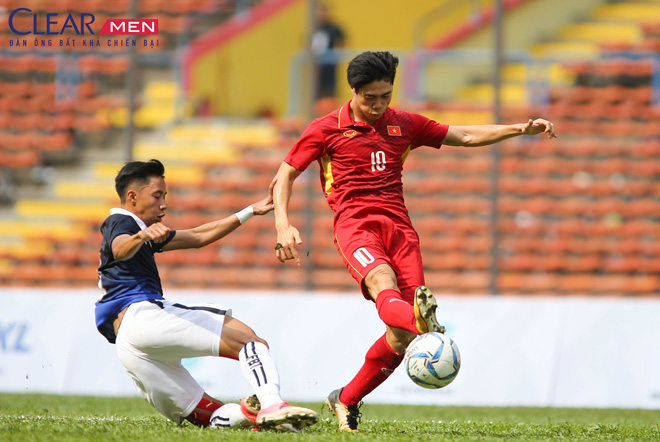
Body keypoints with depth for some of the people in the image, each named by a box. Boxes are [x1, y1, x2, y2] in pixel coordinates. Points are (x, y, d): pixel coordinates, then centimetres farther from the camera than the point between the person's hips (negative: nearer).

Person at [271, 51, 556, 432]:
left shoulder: (405, 125, 20)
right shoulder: (326, 129, 10)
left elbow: (466, 136, 24)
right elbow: (285, 176, 12)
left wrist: (523, 129, 12)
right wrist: (283, 225, -4)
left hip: (398, 225, 4)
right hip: (355, 224, -4)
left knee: (402, 335, -11)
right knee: (382, 282, -37)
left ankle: (347, 400, 7)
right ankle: (423, 322, -72)